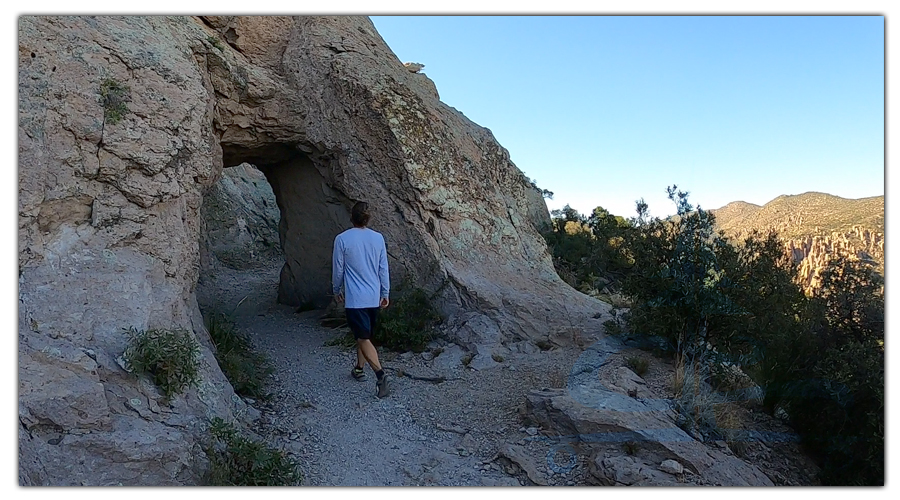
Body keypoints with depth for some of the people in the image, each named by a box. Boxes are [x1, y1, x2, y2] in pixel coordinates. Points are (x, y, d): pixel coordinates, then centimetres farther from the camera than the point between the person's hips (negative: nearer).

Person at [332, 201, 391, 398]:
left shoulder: (342, 239, -10)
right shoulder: (378, 238, 0)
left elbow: (338, 269, -3)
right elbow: (383, 269, 3)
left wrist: (336, 290, 14)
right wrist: (385, 293, 13)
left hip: (355, 298, -5)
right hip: (374, 297, 5)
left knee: (364, 338, -4)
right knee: (364, 335, 20)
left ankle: (380, 374, -18)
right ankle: (359, 369, 33)